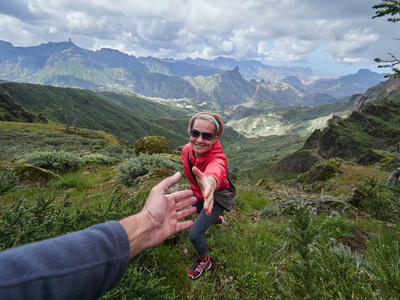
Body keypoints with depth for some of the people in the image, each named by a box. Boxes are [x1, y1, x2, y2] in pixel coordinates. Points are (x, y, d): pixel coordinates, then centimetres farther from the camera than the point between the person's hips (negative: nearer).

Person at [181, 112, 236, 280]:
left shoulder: (218, 158, -42)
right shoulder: (187, 150, -24)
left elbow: (215, 171, -68)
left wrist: (211, 181, -89)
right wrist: (196, 188, 4)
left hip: (218, 196, -6)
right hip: (199, 191, 6)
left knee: (195, 234, -10)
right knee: (198, 210, 36)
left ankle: (204, 260, 24)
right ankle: (216, 218, 72)